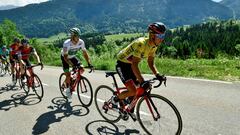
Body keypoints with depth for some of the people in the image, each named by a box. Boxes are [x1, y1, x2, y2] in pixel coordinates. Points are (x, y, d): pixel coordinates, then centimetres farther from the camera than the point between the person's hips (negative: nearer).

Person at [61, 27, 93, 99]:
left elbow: (85, 53, -16)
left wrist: (89, 63, -28)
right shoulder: (67, 43, -35)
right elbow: (65, 57, -35)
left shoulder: (81, 42, -24)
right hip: (65, 57, -4)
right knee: (68, 75, -12)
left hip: (73, 57, 4)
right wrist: (73, 65, -47)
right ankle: (68, 89, 13)